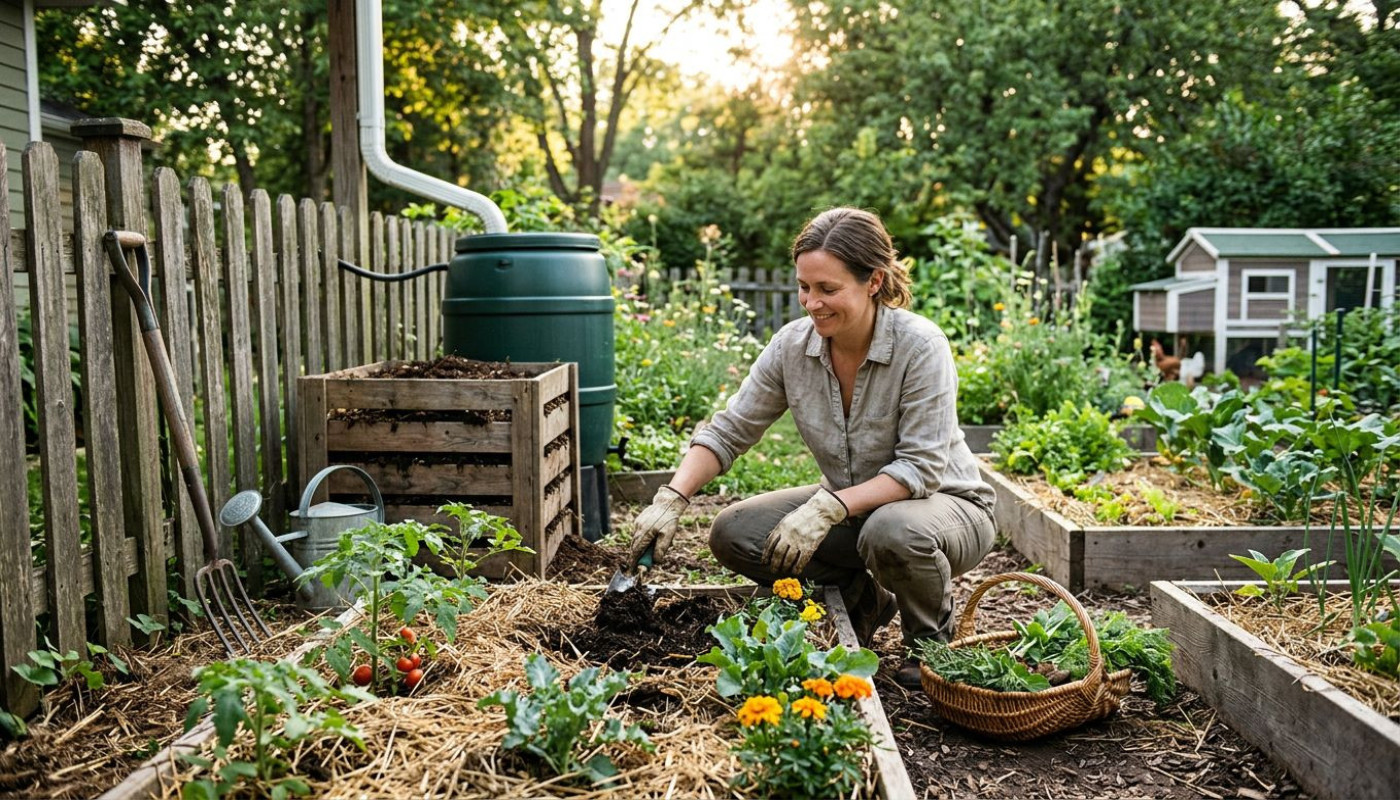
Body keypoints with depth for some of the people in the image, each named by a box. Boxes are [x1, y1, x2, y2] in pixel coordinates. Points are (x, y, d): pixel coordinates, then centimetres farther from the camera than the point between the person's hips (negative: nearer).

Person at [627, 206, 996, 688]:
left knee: (891, 531, -39)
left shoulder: (921, 346, -25)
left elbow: (921, 468, -26)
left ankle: (933, 641, -4)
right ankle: (862, 603, 9)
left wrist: (828, 508, -36)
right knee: (733, 534, -15)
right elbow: (728, 432, -5)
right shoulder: (793, 345, -11)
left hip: (946, 506, -4)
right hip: (852, 508, 5)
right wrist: (670, 501, -19)